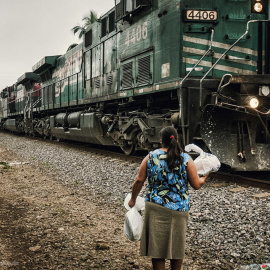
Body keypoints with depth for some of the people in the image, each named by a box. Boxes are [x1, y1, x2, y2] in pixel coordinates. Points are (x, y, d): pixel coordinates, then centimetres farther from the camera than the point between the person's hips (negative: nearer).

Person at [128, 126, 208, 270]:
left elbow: (139, 180, -1)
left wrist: (133, 199, 13)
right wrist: (203, 178, 20)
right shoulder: (186, 159, -4)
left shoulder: (150, 157, -2)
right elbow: (196, 185, -3)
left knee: (157, 244, 8)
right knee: (177, 245, 16)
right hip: (179, 208, 0)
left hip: (155, 208, 0)